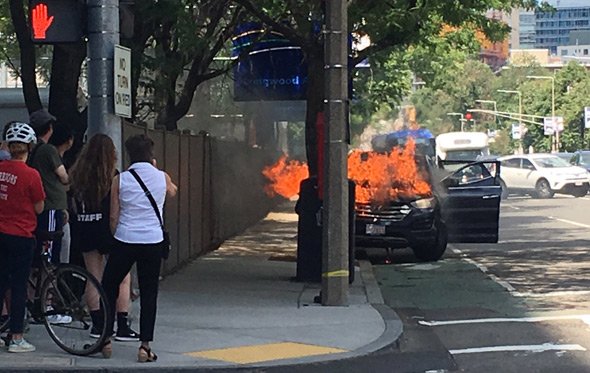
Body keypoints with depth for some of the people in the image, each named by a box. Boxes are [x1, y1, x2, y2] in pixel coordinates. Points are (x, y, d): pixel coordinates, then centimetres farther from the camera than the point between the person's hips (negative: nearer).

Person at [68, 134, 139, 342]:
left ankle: (97, 324, 14)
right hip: (108, 230, -5)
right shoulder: (112, 176, -11)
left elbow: (73, 205, 9)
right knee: (122, 279, 1)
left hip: (84, 231, 5)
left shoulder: (76, 174, 4)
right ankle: (122, 327, -2)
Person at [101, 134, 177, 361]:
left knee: (108, 289, 14)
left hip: (125, 240, -1)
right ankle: (145, 346, 1)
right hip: (153, 242, 1)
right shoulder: (162, 178, 1)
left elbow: (113, 216, 0)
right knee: (149, 295, 6)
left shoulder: (120, 180, -2)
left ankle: (105, 341, 12)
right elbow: (173, 192, 26)